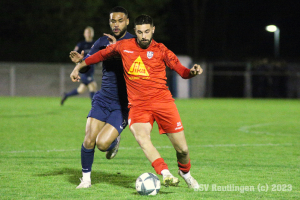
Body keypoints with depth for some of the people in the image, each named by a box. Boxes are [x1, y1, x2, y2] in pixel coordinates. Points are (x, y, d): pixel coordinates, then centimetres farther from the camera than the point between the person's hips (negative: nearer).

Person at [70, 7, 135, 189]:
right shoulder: (103, 42, 5)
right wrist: (79, 61, -16)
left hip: (124, 104, -3)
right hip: (103, 99, 4)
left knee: (102, 143, -16)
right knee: (89, 140, -9)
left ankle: (114, 142, 20)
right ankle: (86, 178, 11)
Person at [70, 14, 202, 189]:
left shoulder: (160, 50, 2)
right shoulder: (124, 47, 5)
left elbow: (182, 71, 1)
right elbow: (102, 54, 21)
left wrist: (192, 72, -20)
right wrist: (80, 65, 22)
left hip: (163, 101, 0)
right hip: (138, 105, 0)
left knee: (182, 149, 0)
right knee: (141, 135, -33)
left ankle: (185, 173, 34)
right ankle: (166, 174, -42)